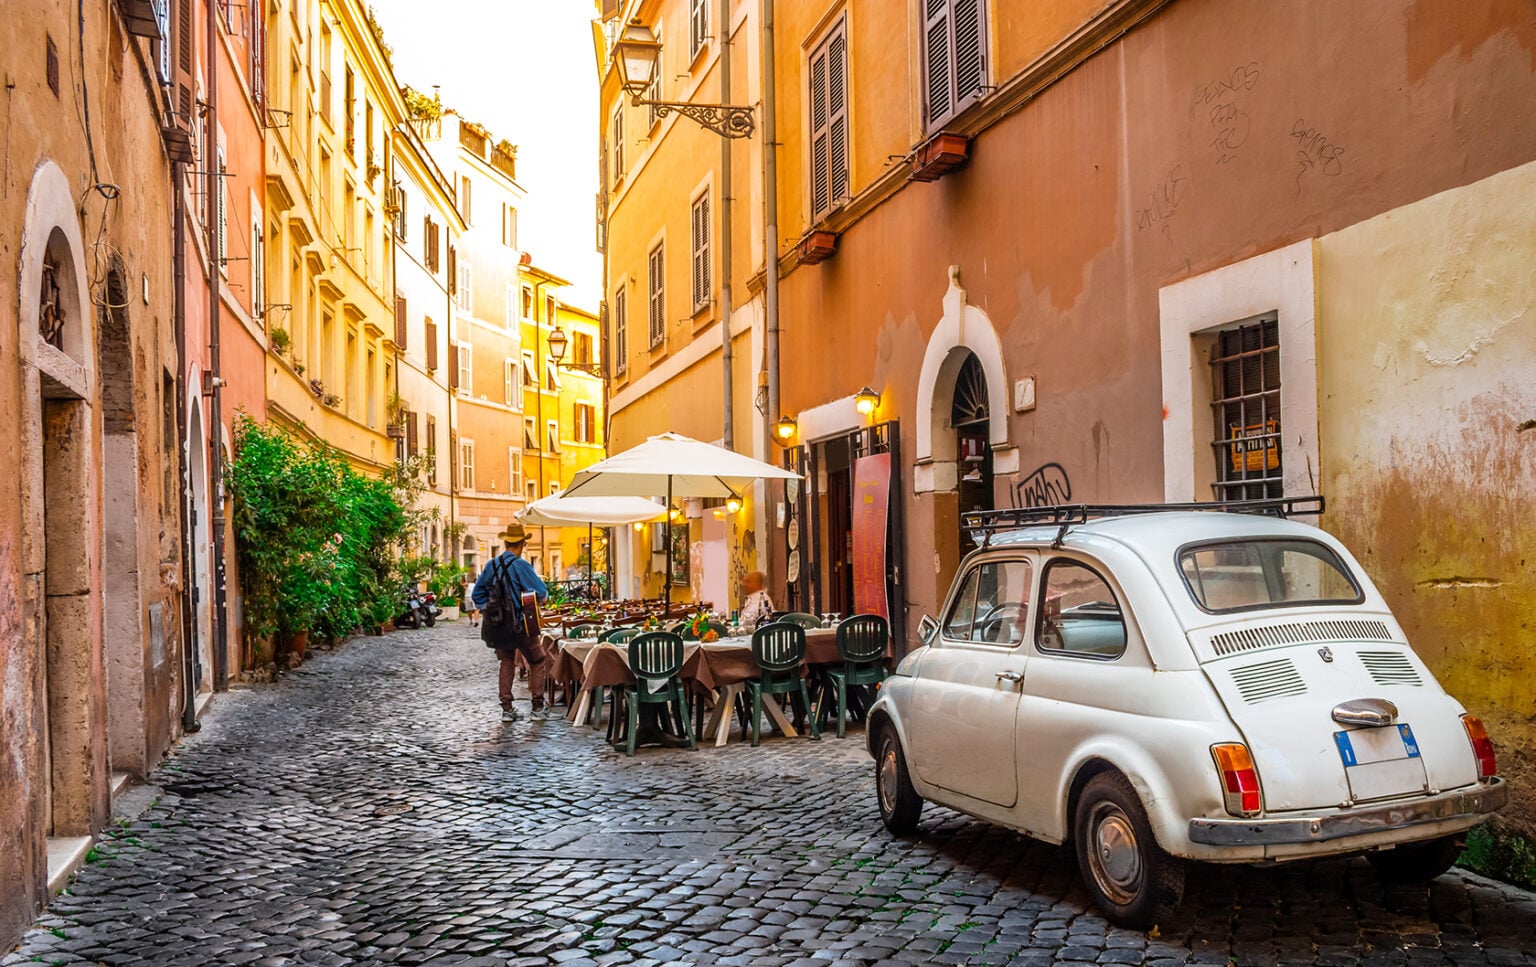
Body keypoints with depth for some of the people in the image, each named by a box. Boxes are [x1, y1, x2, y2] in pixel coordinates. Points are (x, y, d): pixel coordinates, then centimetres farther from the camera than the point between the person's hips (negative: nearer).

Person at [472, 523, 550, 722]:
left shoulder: (491, 565, 3)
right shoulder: (521, 565, -15)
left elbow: (477, 595, 9)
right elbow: (542, 593, -17)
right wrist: (541, 597, 5)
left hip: (498, 625, 5)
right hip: (520, 625, -5)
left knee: (507, 663, 17)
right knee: (537, 662, 10)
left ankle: (507, 709, 14)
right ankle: (538, 707, 9)